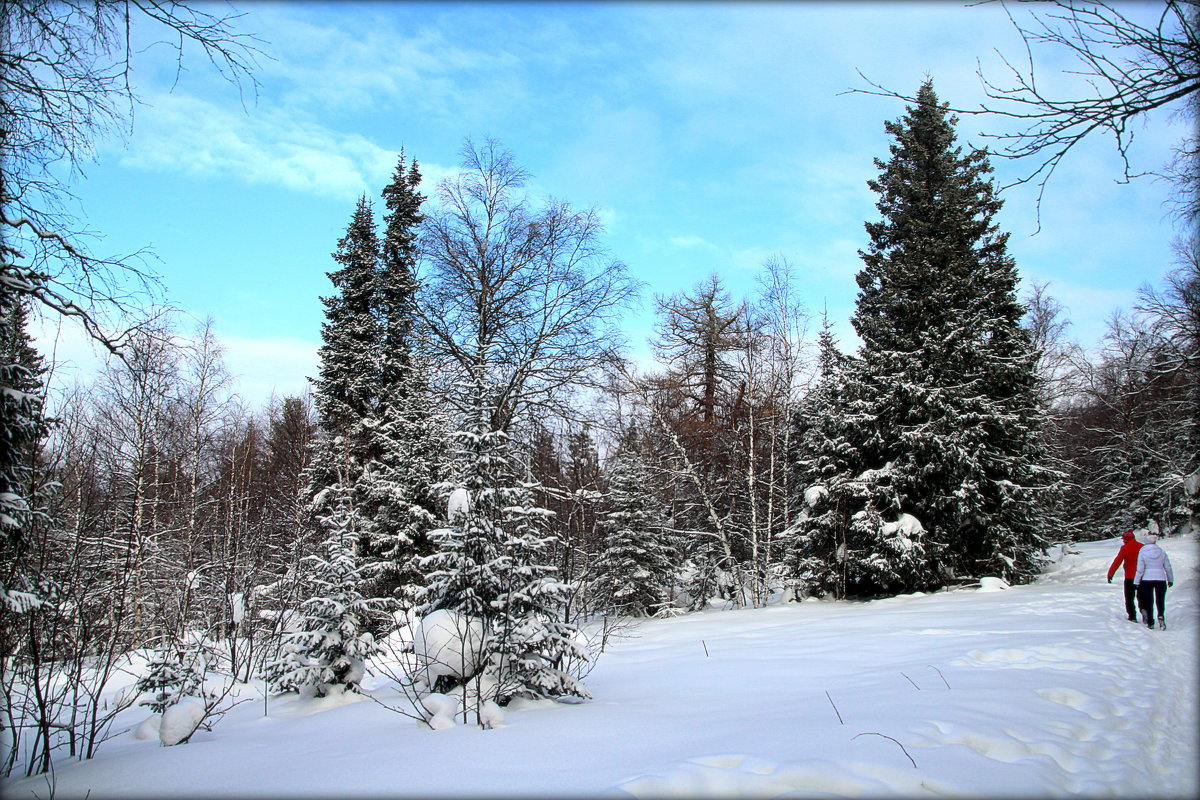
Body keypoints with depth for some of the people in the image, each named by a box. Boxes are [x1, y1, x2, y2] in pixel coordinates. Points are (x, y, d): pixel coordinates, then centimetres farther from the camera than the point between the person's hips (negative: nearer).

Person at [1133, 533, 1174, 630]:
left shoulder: (1142, 552, -3)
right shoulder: (1162, 551, 3)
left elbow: (1140, 569, -7)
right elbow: (1168, 567, 8)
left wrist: (1136, 582, -4)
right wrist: (1170, 579, 19)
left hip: (1147, 579, -1)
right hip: (1161, 579, 1)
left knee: (1148, 601, 7)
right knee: (1160, 601, 8)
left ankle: (1150, 622, 8)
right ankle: (1161, 616, -17)